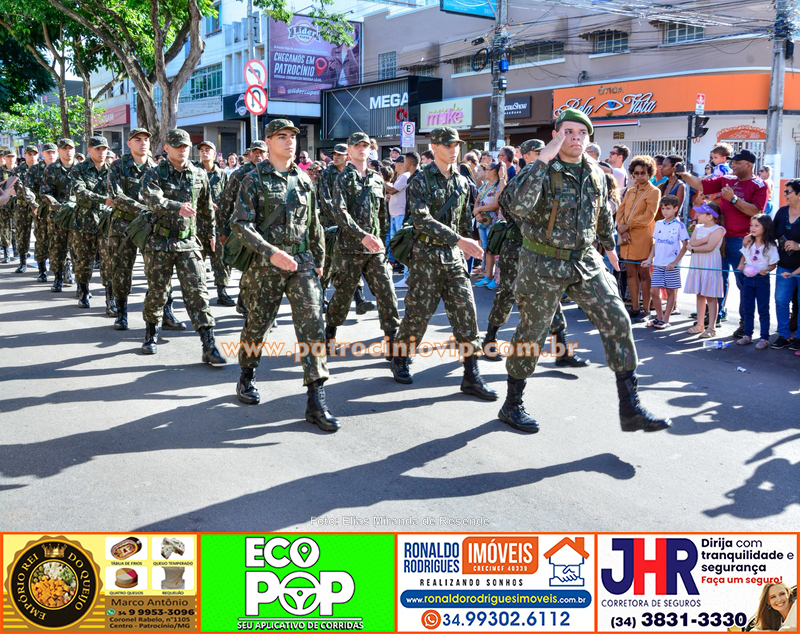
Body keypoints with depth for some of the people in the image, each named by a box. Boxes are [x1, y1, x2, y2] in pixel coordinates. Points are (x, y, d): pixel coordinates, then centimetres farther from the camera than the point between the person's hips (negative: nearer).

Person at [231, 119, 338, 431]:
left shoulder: (303, 180, 12)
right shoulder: (254, 179, -2)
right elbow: (240, 224, -11)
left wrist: (319, 261, 17)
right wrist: (272, 252, -21)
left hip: (302, 264, 3)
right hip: (266, 265, -3)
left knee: (312, 327, -8)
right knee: (257, 325, 11)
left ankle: (316, 402, -8)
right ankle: (246, 377, 38)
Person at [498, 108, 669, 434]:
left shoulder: (596, 174, 5)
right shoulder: (540, 170, -13)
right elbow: (518, 206, -34)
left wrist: (610, 245, 35)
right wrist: (543, 159, -34)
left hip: (585, 262, 5)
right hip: (543, 265, -5)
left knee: (618, 323, -3)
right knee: (530, 334, 6)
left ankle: (630, 409, 4)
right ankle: (512, 406, 24)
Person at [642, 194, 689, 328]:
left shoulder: (679, 225, -5)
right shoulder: (658, 224, 10)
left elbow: (685, 246, -6)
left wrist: (675, 262, -12)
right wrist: (649, 259, 5)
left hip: (672, 266, -4)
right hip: (658, 264, 5)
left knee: (671, 292, 4)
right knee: (654, 291, 0)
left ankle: (666, 319, 10)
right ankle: (659, 316, 16)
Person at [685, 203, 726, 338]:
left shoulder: (718, 229, -9)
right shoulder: (698, 228, 13)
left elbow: (709, 247, -19)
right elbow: (692, 242, -1)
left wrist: (693, 249, -8)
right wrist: (705, 239, -14)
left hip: (711, 266, -7)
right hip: (697, 265, 7)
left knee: (711, 296, -4)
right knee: (700, 295, 11)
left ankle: (711, 328, -1)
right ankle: (699, 325, 19)